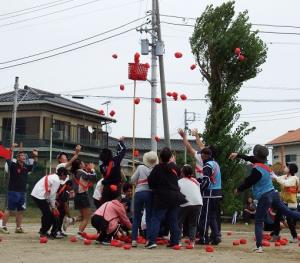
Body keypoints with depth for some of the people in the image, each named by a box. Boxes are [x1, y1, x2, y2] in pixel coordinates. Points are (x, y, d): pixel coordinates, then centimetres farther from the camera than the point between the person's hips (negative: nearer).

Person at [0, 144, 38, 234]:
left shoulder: (26, 167, 10)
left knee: (21, 210, 8)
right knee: (10, 209, -5)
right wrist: (11, 150, -33)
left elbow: (34, 165, 22)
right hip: (13, 192, -6)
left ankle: (18, 228, 15)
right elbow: (8, 160, -22)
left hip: (22, 192, 6)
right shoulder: (13, 165, -7)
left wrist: (35, 157, 8)